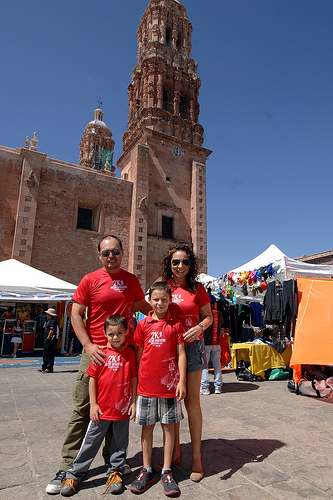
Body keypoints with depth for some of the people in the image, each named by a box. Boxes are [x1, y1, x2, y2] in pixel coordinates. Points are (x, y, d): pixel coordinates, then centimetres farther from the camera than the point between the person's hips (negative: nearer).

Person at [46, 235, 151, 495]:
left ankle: (113, 458, 33)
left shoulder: (132, 280, 8)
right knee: (83, 409, 3)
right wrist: (88, 346, -14)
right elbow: (76, 315, -5)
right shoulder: (90, 280, -3)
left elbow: (143, 306, 23)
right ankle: (69, 466, 20)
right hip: (96, 352, -3)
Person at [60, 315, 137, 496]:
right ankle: (75, 475, 29)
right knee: (90, 442, 12)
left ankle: (115, 472, 35)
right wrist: (93, 404, -3)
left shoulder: (130, 353, -5)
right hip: (101, 408, 0)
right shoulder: (101, 353, -7)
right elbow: (92, 378, -2)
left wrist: (133, 403, 0)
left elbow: (133, 379, 0)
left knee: (119, 444, 15)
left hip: (123, 409, 1)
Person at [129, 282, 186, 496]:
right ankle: (147, 470, 28)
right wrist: (135, 381, 8)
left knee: (169, 426, 9)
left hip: (170, 383, -1)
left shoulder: (176, 324, -2)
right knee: (147, 427, 12)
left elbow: (181, 353, -2)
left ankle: (167, 472, 24)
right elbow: (138, 354, 6)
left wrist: (182, 381, -6)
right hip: (147, 384, 1)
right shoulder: (143, 324, 0)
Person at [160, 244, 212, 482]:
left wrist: (200, 327, -15)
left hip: (192, 346, -1)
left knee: (192, 400, 2)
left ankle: (196, 458, 17)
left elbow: (208, 316, 5)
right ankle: (175, 453, 28)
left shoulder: (197, 288, -1)